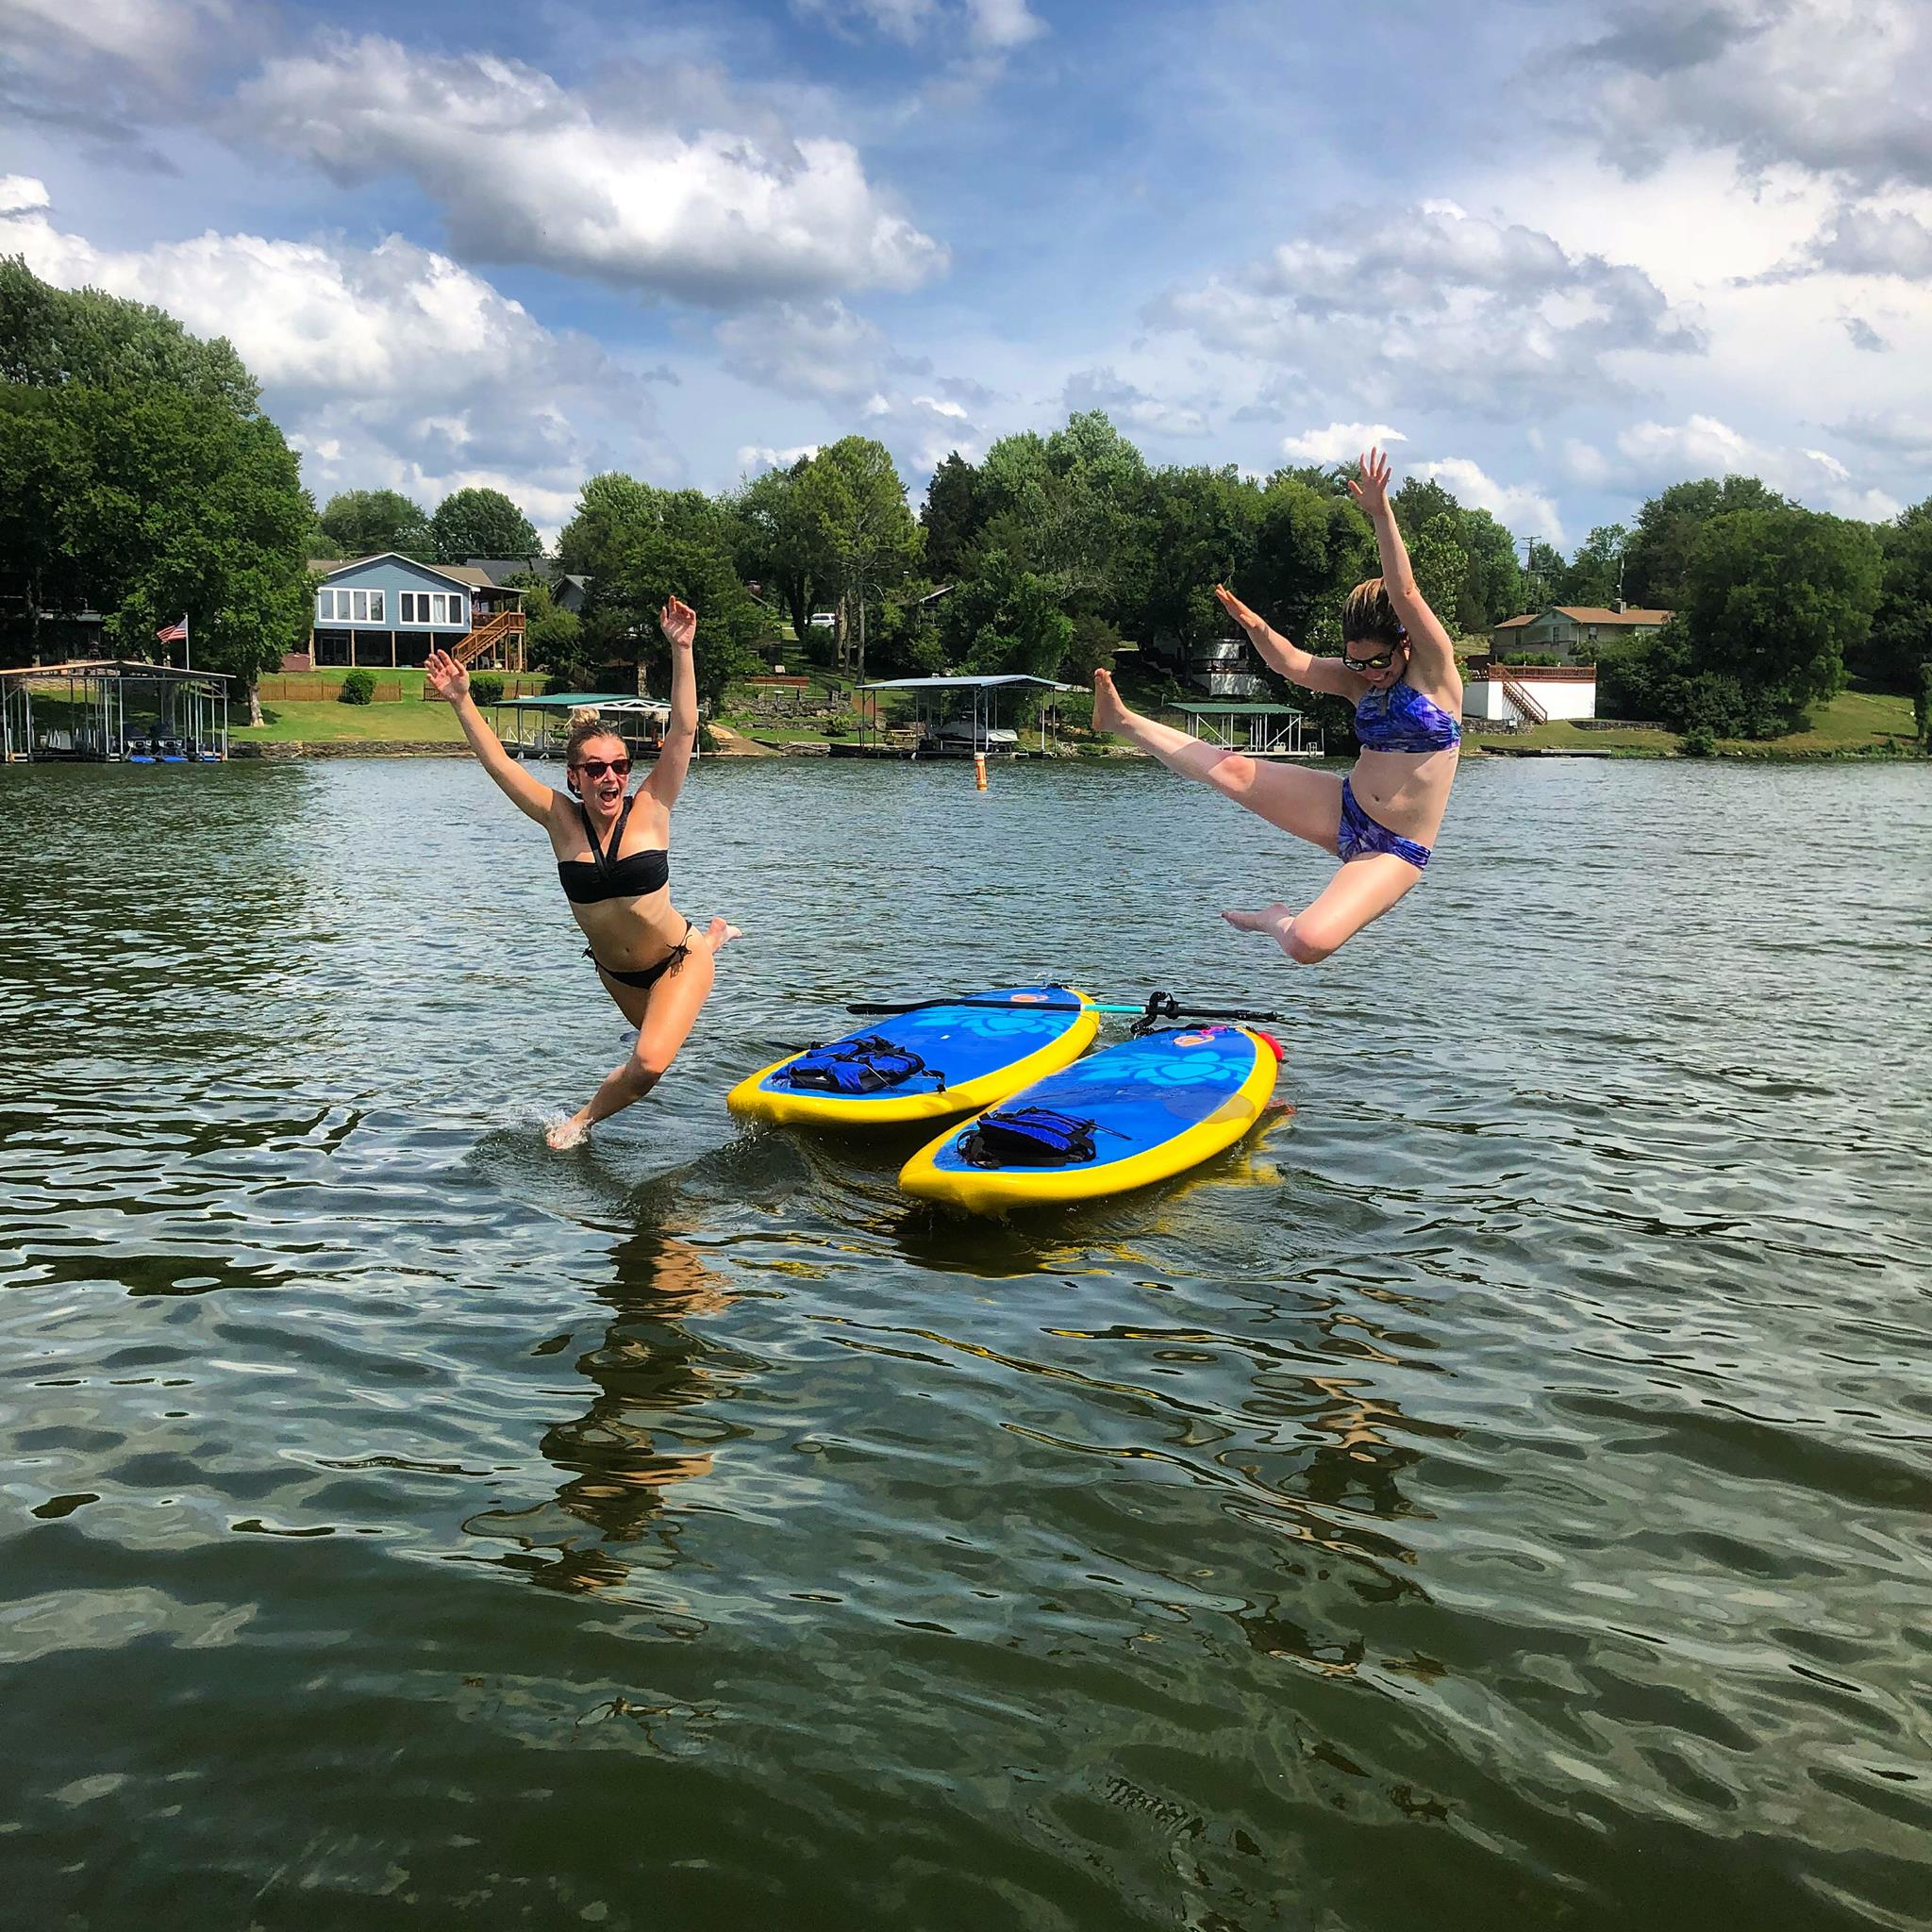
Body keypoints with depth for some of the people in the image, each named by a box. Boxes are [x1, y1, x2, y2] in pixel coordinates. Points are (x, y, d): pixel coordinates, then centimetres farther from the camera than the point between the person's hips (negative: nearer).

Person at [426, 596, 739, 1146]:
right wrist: (462, 702, -19)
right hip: (613, 969, 4)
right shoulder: (563, 821, -13)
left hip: (677, 959, -4)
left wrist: (681, 651, -32)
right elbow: (499, 763, -12)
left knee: (650, 1062, -24)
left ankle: (584, 1118, 6)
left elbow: (683, 730, -26)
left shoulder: (650, 810, -19)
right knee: (654, 1034, 31)